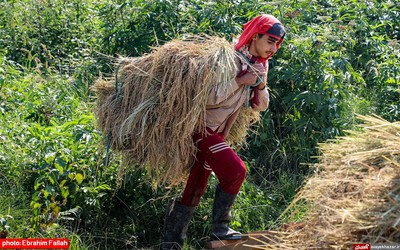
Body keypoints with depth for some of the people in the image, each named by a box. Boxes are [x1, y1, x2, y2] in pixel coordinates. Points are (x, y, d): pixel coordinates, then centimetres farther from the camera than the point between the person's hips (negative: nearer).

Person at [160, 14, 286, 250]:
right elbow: (208, 96, -25)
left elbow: (260, 106, 11)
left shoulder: (260, 66, 7)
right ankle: (220, 227, -4)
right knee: (235, 170, -21)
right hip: (202, 127, -8)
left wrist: (261, 87, -8)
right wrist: (240, 81, -24)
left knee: (194, 189, 10)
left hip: (215, 133, 8)